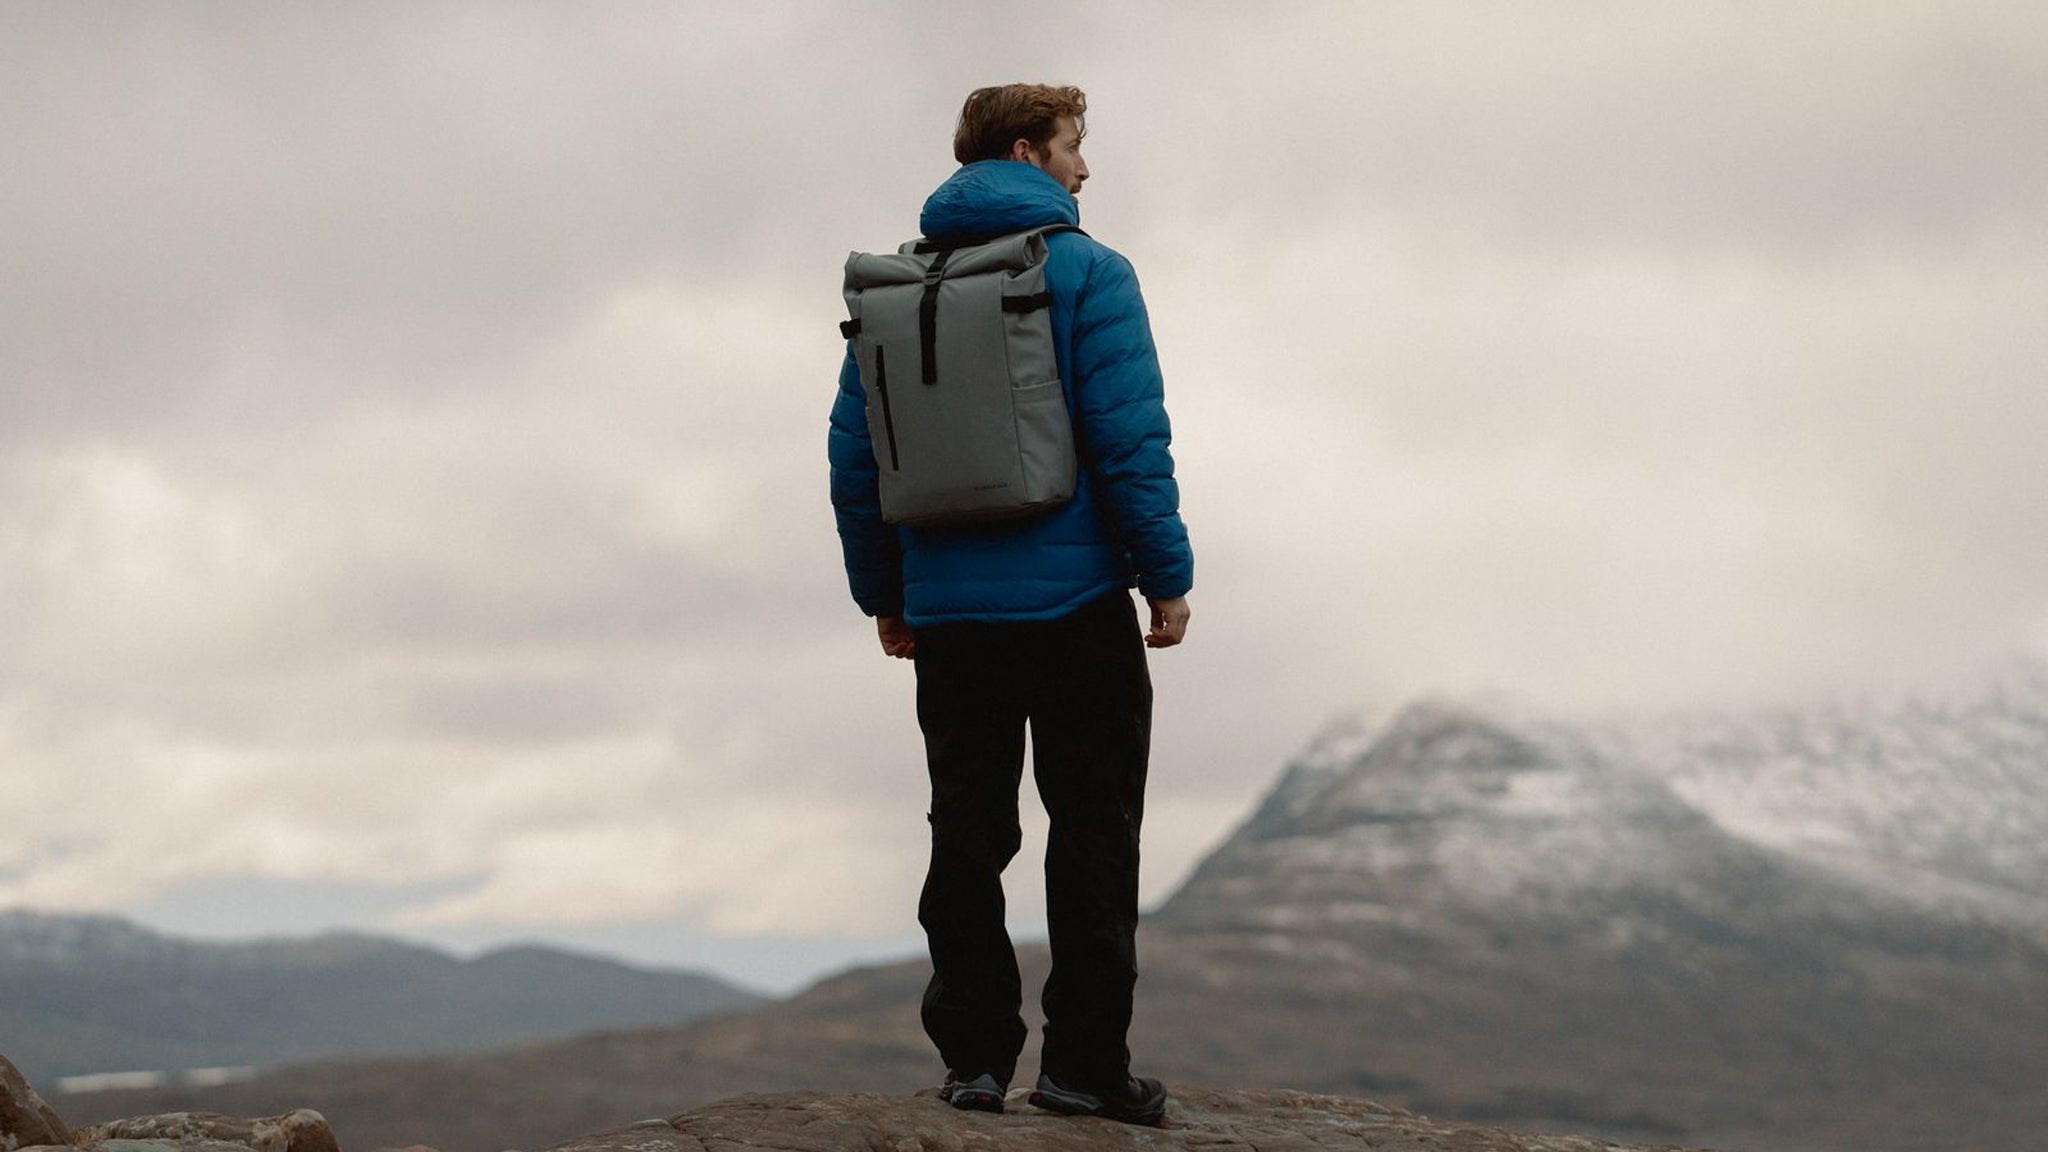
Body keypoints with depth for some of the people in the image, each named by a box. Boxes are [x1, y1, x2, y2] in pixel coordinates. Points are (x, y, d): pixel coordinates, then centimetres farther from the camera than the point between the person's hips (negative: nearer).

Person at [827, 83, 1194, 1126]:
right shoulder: (1085, 272, -6)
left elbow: (854, 451, 10)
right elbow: (1130, 437, -12)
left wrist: (883, 591, 16)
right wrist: (1167, 574, -6)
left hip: (948, 610, 5)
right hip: (1076, 602, -4)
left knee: (966, 837, 9)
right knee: (1093, 834, 3)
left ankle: (975, 1055, 8)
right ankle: (1084, 1060, 1)